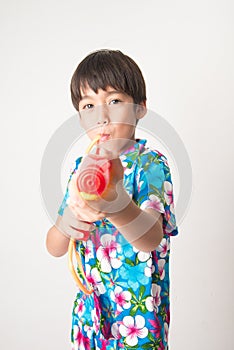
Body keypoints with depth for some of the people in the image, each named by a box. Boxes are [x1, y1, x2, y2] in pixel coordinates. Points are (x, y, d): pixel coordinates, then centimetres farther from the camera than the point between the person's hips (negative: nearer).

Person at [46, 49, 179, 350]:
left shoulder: (150, 163, -14)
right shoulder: (83, 166, 2)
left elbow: (152, 238, -31)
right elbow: (54, 248, 1)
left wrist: (113, 202, -51)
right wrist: (65, 225, -23)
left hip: (137, 312, -5)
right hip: (89, 307, 5)